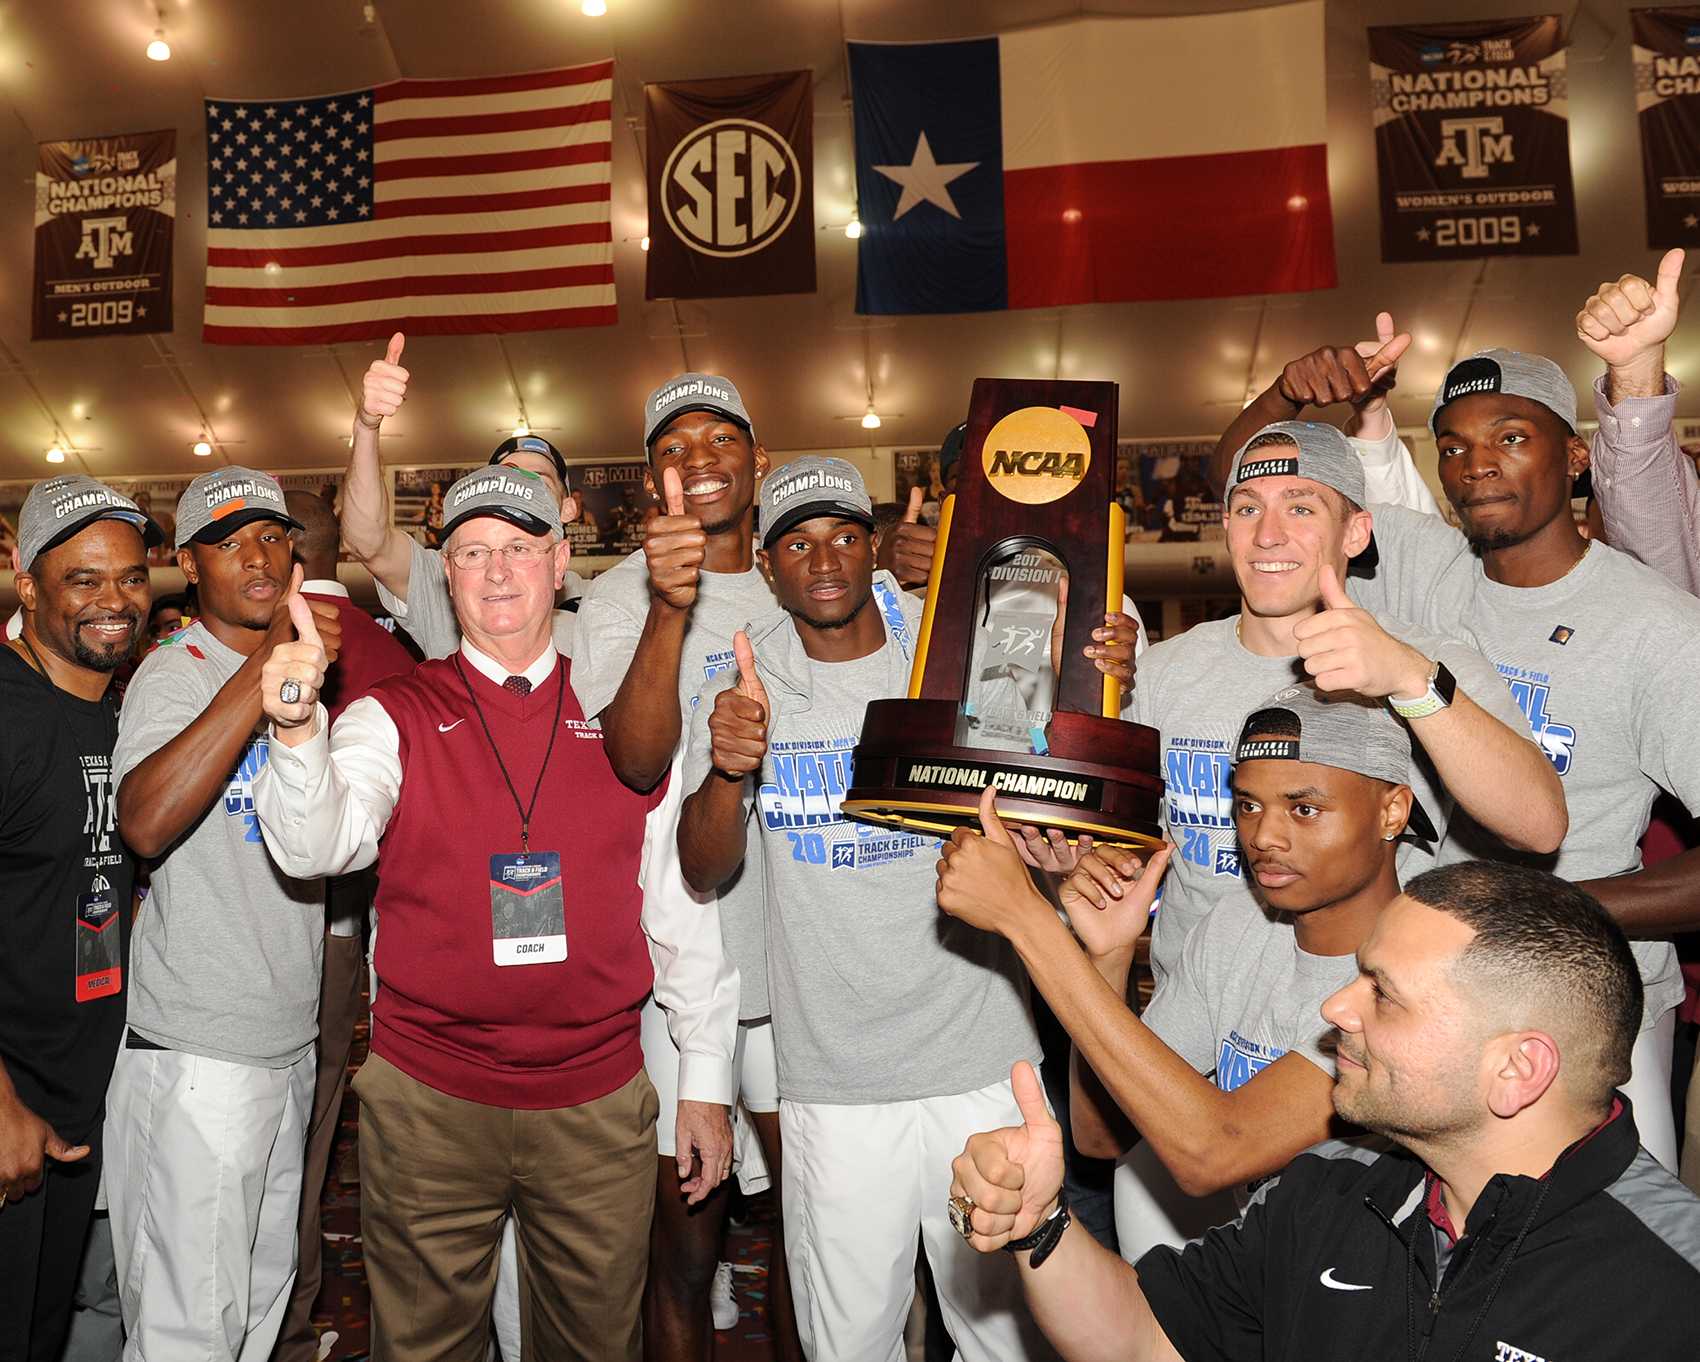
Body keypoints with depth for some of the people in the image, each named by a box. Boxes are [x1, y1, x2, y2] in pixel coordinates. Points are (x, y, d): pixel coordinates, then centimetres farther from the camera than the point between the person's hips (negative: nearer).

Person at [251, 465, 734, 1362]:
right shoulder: (397, 714, 0)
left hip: (598, 1102, 1)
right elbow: (316, 847, -17)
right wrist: (298, 730, -36)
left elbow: (682, 908, 6)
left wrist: (707, 1077, 7)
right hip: (426, 1099, -1)